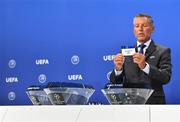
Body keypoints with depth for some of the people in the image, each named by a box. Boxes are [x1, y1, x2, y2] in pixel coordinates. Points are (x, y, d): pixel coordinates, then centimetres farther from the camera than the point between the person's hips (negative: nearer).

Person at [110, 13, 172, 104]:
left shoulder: (162, 52, 5)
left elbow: (166, 78, -8)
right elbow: (114, 81, 7)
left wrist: (145, 66, -23)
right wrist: (118, 68, -15)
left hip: (153, 103, -2)